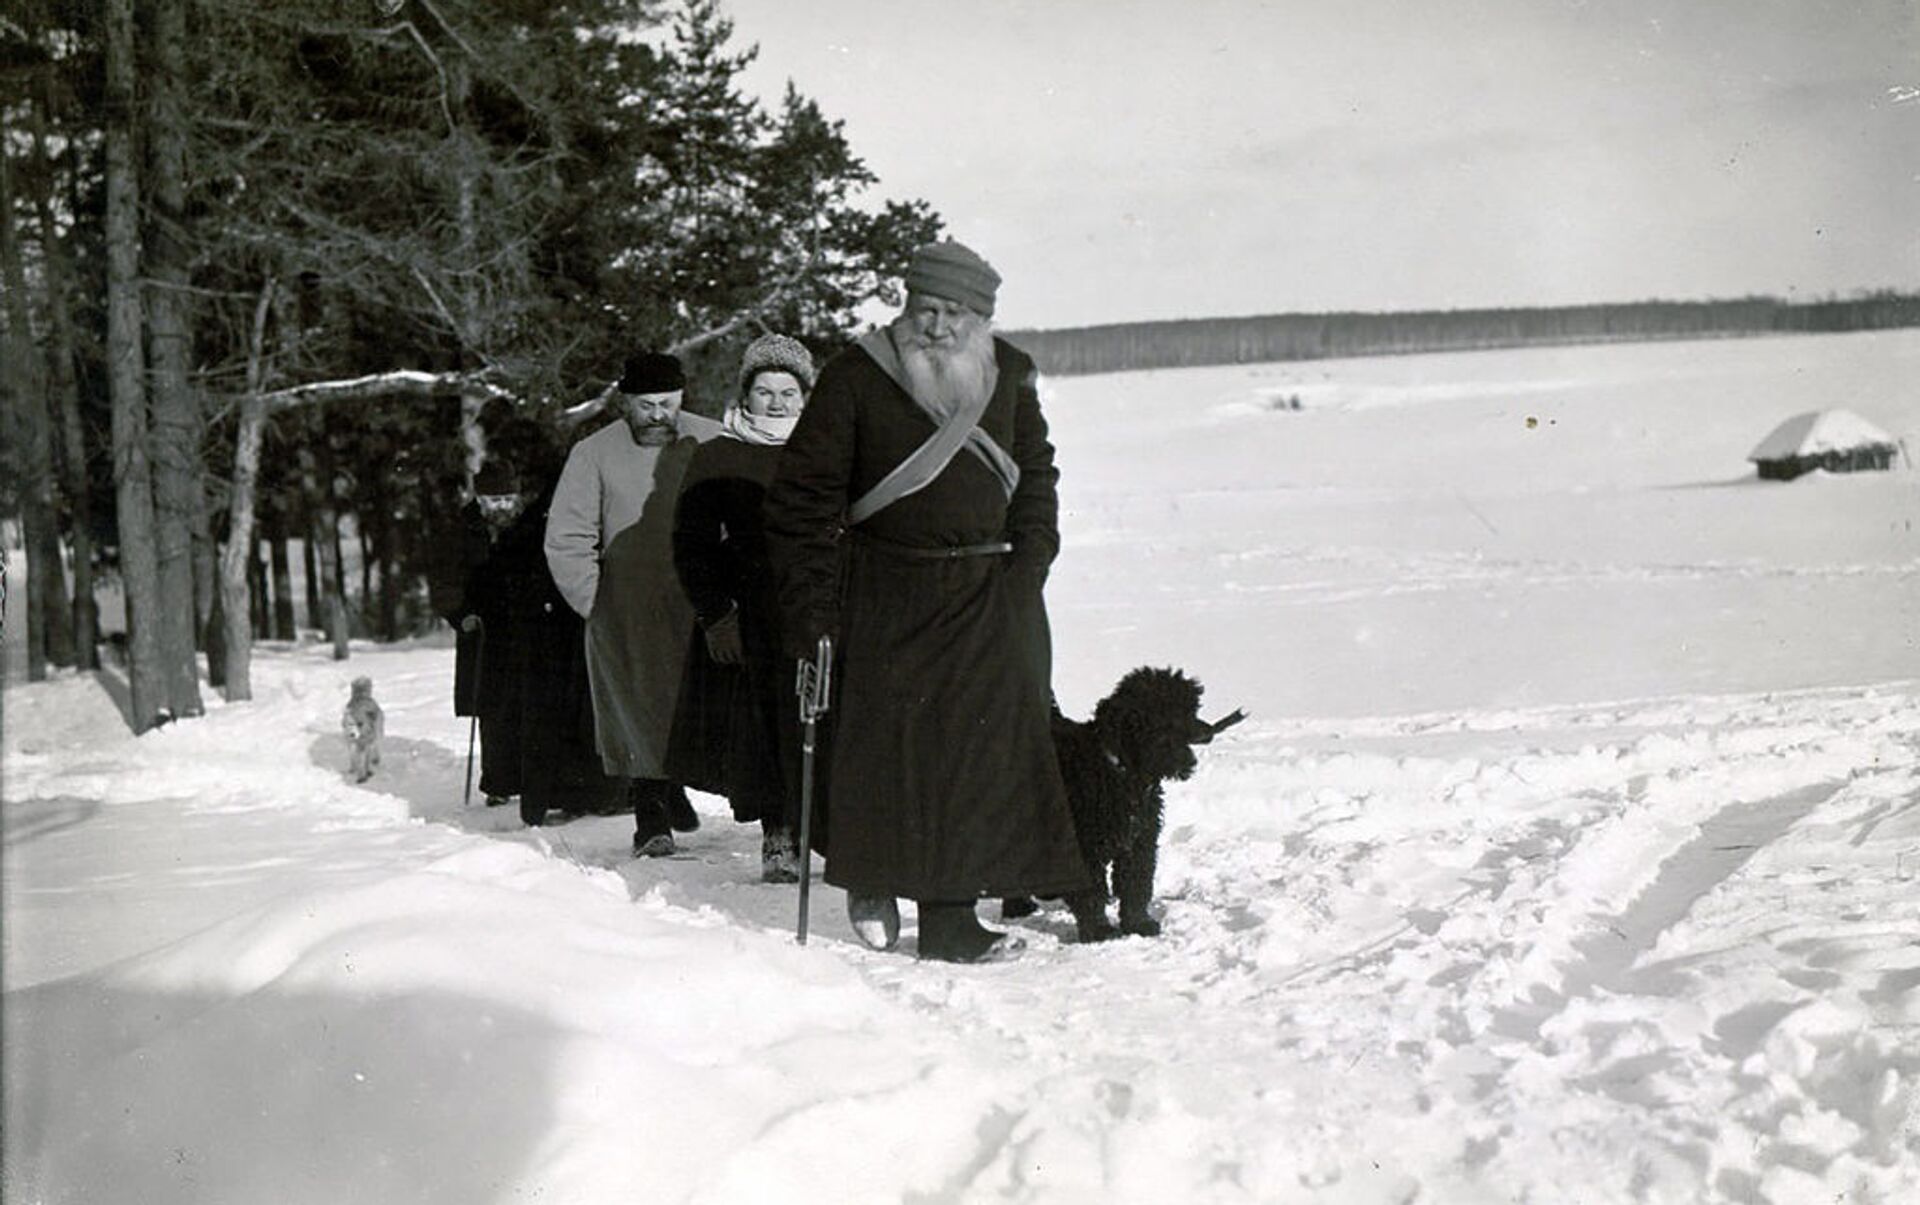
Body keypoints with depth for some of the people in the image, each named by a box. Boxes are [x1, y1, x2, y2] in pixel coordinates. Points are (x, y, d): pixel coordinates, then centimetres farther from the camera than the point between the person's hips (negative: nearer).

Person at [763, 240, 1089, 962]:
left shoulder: (1007, 377, 6)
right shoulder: (855, 379, -6)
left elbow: (1037, 476, 19)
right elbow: (804, 497, -4)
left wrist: (1029, 565, 6)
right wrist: (810, 605, -8)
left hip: (990, 598, 3)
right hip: (885, 596, -3)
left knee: (980, 747, -2)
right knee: (882, 740, -1)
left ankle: (949, 916, 4)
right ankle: (872, 880, 25)